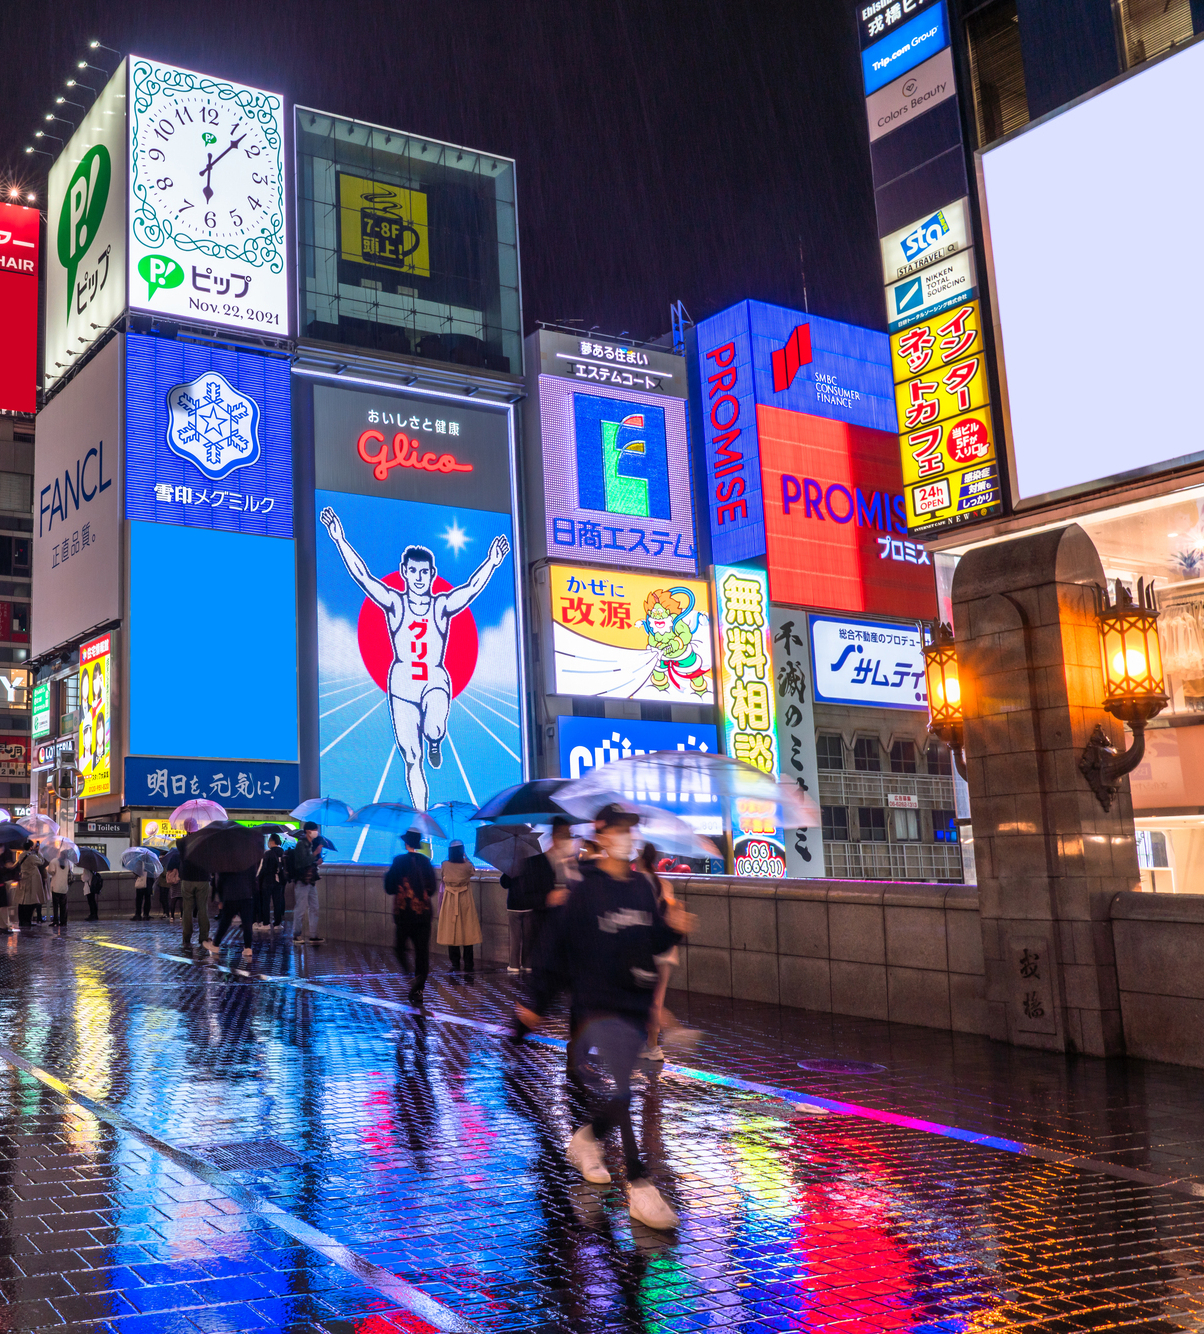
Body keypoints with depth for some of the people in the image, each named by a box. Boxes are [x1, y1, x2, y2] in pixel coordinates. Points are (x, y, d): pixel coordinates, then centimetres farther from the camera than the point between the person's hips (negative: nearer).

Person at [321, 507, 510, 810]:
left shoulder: (442, 606, 2)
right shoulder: (394, 603, 2)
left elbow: (472, 586, -11)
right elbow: (361, 575, -6)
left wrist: (492, 562, -25)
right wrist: (340, 540, -14)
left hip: (436, 681, -1)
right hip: (402, 683, 1)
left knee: (434, 728, -32)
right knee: (412, 759, 1)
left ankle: (435, 744, 7)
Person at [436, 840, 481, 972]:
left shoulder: (445, 865, -8)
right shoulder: (467, 866, -9)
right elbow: (473, 869, 14)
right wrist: (465, 857, 21)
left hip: (449, 902, 1)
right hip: (465, 902, -1)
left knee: (451, 931, 9)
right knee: (467, 931, 5)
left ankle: (455, 962, 12)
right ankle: (468, 964, 7)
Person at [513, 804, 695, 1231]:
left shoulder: (642, 887, 9)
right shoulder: (586, 891, -8)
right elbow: (559, 951, -6)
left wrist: (673, 928, -4)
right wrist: (536, 1004, -4)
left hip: (637, 1004, 6)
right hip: (602, 1005, -6)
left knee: (623, 1090, 14)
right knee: (627, 1088, -14)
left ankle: (587, 1138, 42)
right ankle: (639, 1187, -7)